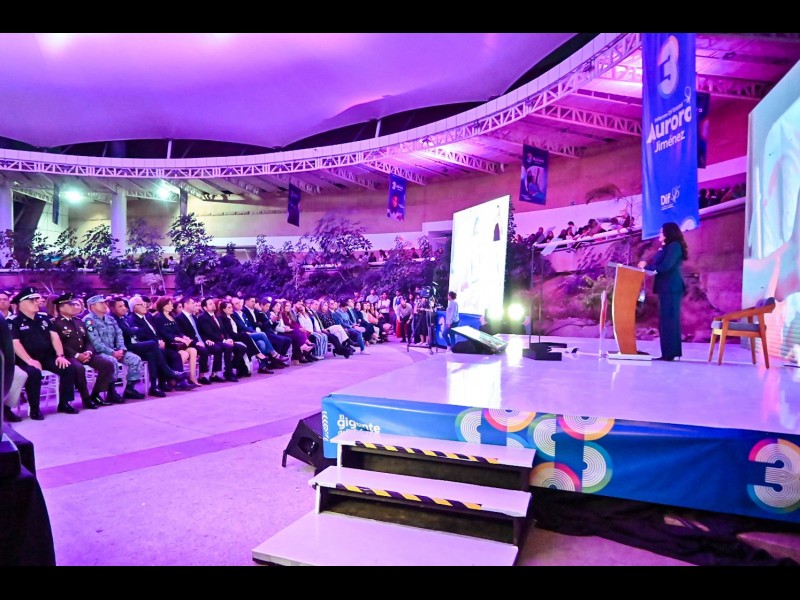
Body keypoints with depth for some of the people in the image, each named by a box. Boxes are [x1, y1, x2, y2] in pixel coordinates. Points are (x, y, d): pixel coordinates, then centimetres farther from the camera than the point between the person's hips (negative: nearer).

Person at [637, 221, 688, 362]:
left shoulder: (674, 246, -8)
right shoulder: (666, 247, 21)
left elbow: (665, 266, -17)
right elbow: (659, 265, 17)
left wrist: (646, 267, -9)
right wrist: (647, 265, 1)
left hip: (671, 288, -10)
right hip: (666, 287, 10)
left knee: (668, 320, -10)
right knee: (667, 320, 8)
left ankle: (669, 353, -10)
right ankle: (670, 352, 11)